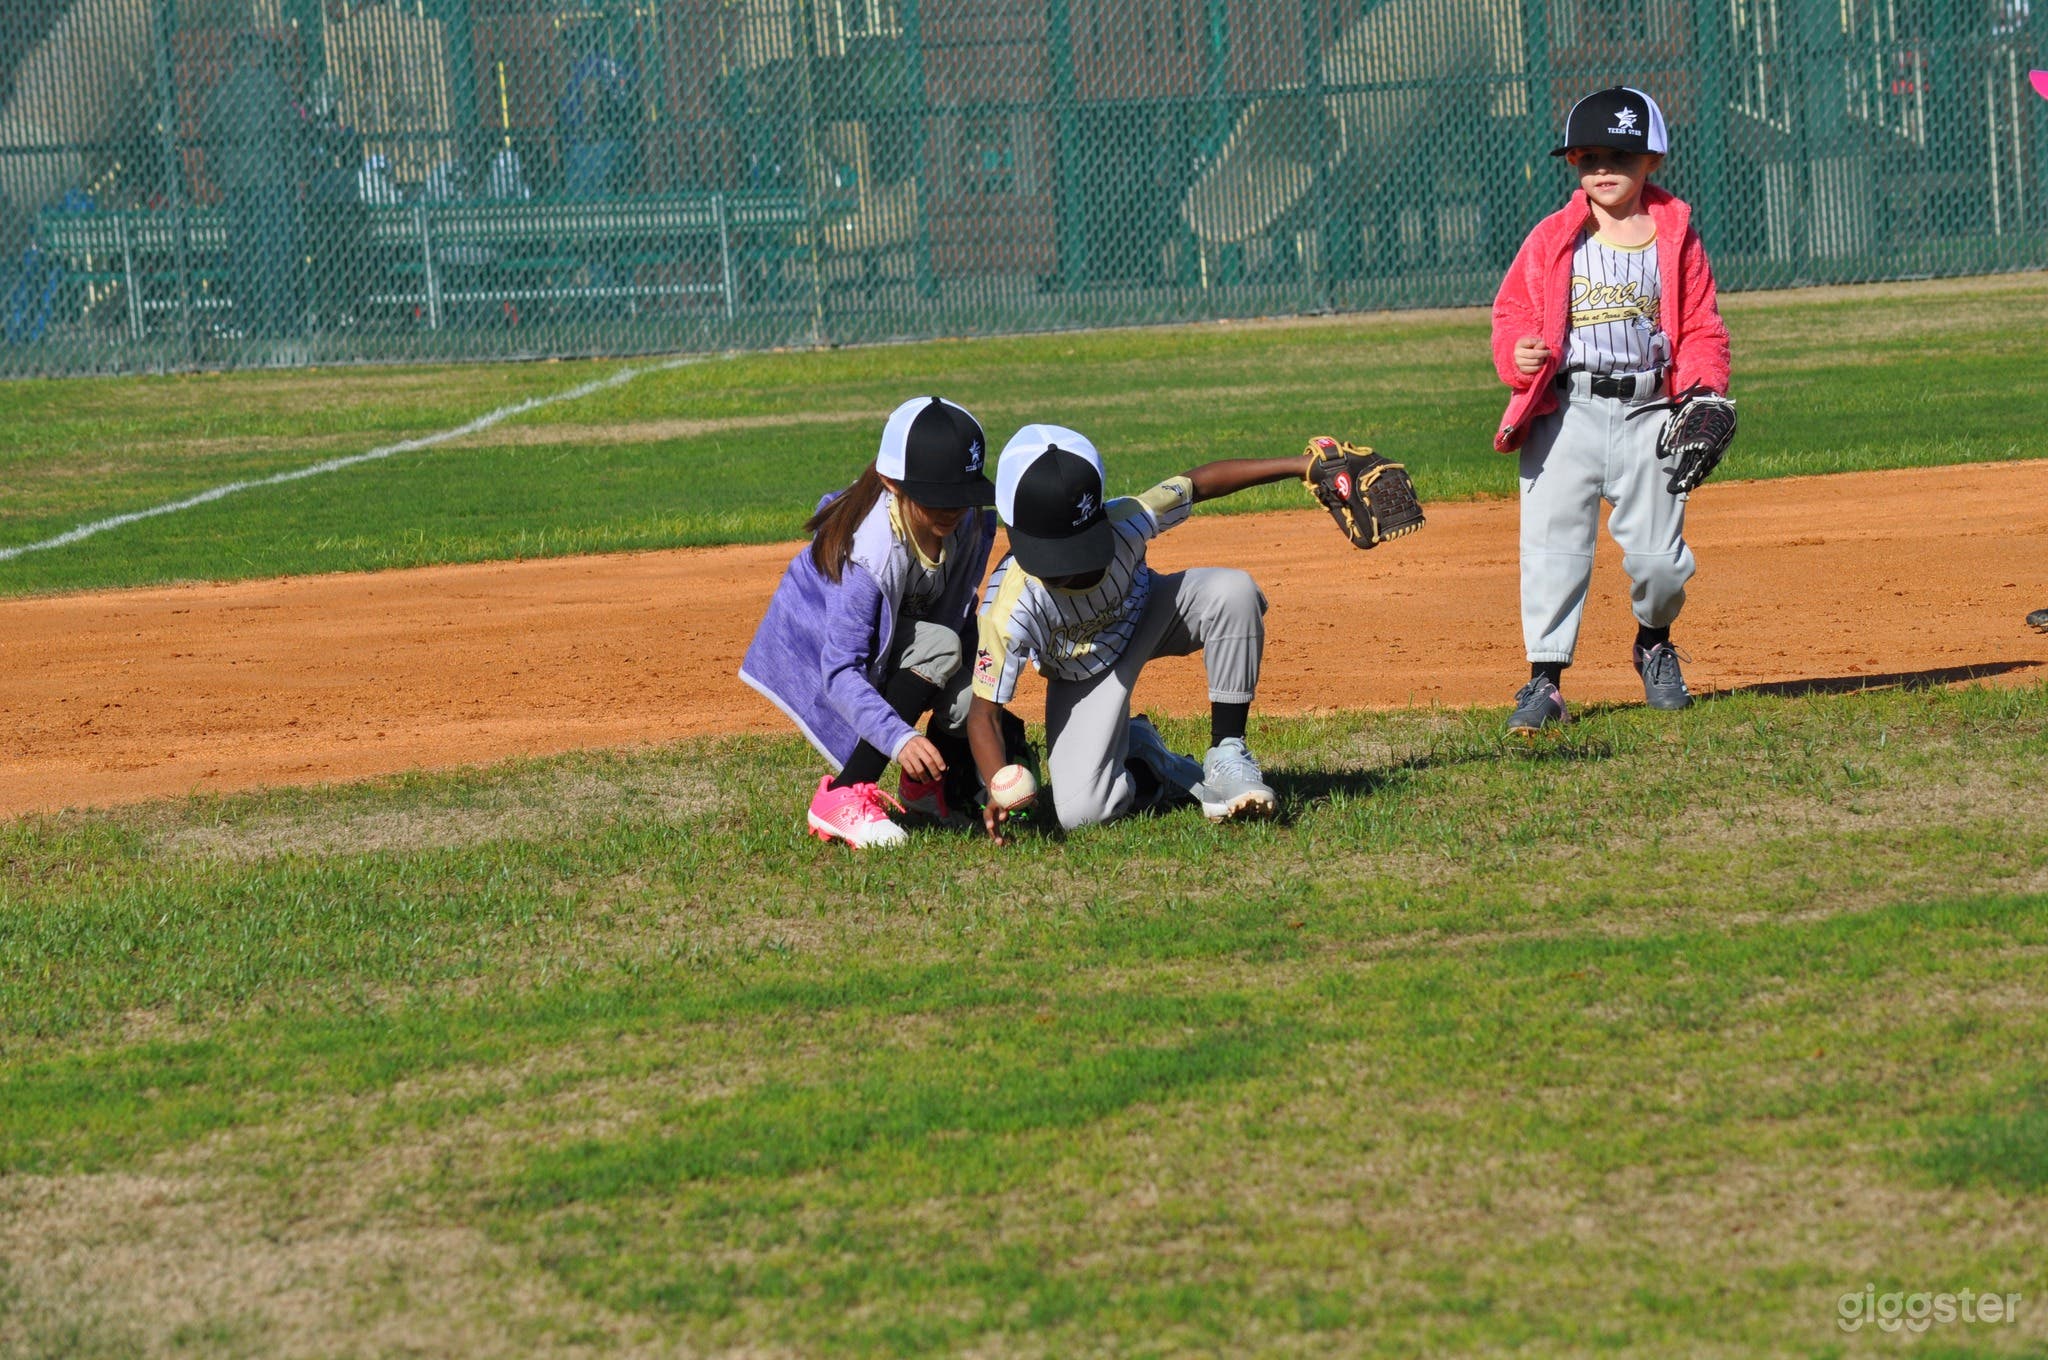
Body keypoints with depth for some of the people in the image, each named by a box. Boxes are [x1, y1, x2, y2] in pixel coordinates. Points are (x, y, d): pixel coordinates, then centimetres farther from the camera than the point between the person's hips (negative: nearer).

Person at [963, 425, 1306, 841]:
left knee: (1233, 591, -29)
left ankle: (1227, 756, -15)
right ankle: (1141, 762, 15)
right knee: (1079, 813, -22)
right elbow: (983, 714, -32)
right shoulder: (1010, 608, -38)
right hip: (1083, 679, -2)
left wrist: (1298, 465, -22)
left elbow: (1200, 483, -17)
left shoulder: (1125, 523, -34)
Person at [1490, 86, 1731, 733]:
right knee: (1553, 545, -7)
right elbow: (1513, 309, 6)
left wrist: (1704, 391, -10)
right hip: (1566, 410, 0)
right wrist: (1518, 354, -16)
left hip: (1649, 410, 0)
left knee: (1657, 553, 2)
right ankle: (1544, 679, -1)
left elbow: (1702, 328, 6)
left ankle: (1654, 644, 31)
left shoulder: (1675, 237, 6)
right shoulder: (1552, 238, 5)